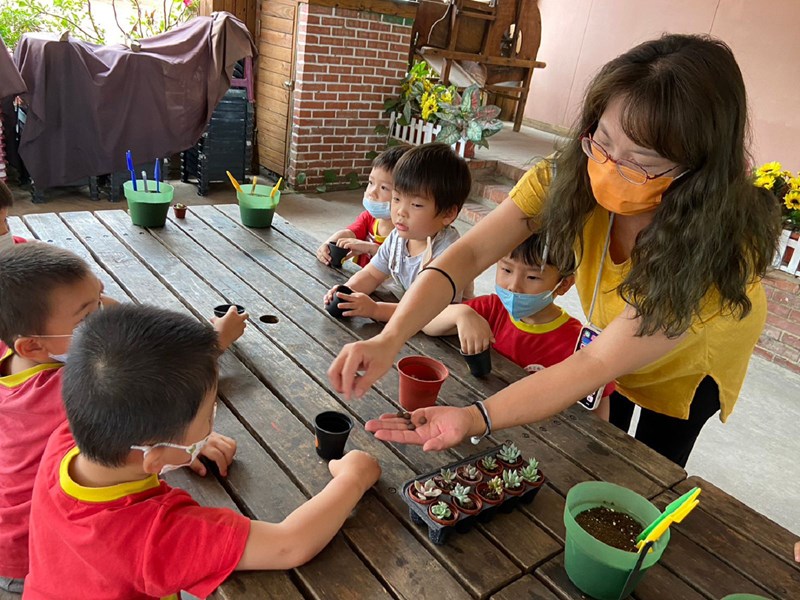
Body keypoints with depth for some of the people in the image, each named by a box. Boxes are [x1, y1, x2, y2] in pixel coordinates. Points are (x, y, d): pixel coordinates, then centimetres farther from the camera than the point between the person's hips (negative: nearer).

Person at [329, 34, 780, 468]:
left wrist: (477, 419, -53)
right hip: (612, 336, 3)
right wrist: (389, 339, -50)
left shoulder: (723, 248, -42)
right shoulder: (569, 176, -31)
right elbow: (470, 253, -36)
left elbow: (600, 362, -43)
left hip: (690, 359, -3)